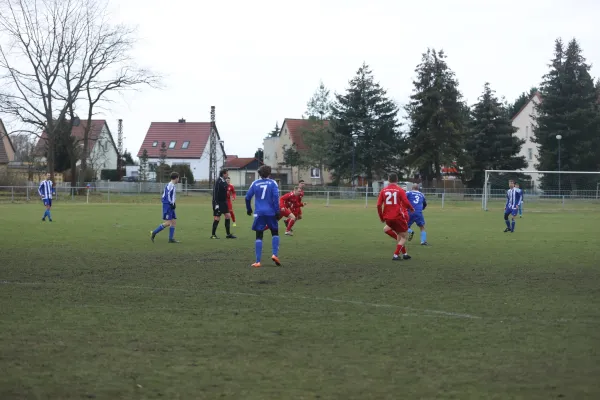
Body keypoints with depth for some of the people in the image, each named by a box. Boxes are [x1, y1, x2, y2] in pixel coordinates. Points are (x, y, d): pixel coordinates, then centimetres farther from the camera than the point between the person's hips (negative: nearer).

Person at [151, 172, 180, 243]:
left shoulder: (172, 185, 16)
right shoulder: (171, 185, -13)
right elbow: (168, 195, -22)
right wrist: (172, 204, -17)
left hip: (170, 206, 10)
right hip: (167, 205, -10)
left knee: (174, 221, 6)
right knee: (168, 223, -12)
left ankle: (171, 238, 5)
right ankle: (154, 233, -6)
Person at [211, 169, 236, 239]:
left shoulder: (224, 182, 9)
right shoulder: (218, 182, -17)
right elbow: (215, 193, -20)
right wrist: (216, 204, -23)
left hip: (224, 202, 9)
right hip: (218, 203, -9)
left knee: (228, 215, 4)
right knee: (217, 218, -3)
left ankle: (228, 234, 8)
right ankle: (213, 234, 7)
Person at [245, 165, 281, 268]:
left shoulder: (255, 183, 4)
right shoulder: (272, 183, -1)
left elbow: (248, 197, 7)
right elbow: (276, 197, -10)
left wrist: (249, 209, 23)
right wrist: (277, 211, -8)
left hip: (259, 213, 1)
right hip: (271, 212, -1)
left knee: (259, 237, 4)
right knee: (275, 233, 18)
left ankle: (258, 261, -2)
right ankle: (275, 254, 0)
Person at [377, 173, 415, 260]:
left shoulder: (383, 191, 6)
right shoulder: (400, 190, -4)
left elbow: (379, 205, 2)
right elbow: (406, 203, -11)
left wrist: (381, 217, 13)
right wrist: (412, 209, 10)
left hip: (388, 218, 5)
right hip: (398, 216, -5)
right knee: (403, 237, 6)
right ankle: (396, 255, -3)